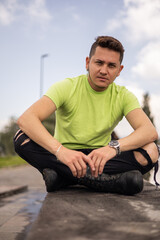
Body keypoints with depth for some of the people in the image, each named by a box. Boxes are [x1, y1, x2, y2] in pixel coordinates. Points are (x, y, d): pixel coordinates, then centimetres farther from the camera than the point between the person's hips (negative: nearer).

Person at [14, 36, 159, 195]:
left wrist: (114, 146, -37)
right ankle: (102, 180, -32)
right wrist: (60, 150, -41)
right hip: (62, 158, -1)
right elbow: (25, 119, -23)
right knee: (22, 138, -27)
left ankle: (63, 177, -28)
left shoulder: (123, 96, -1)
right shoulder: (67, 87, -8)